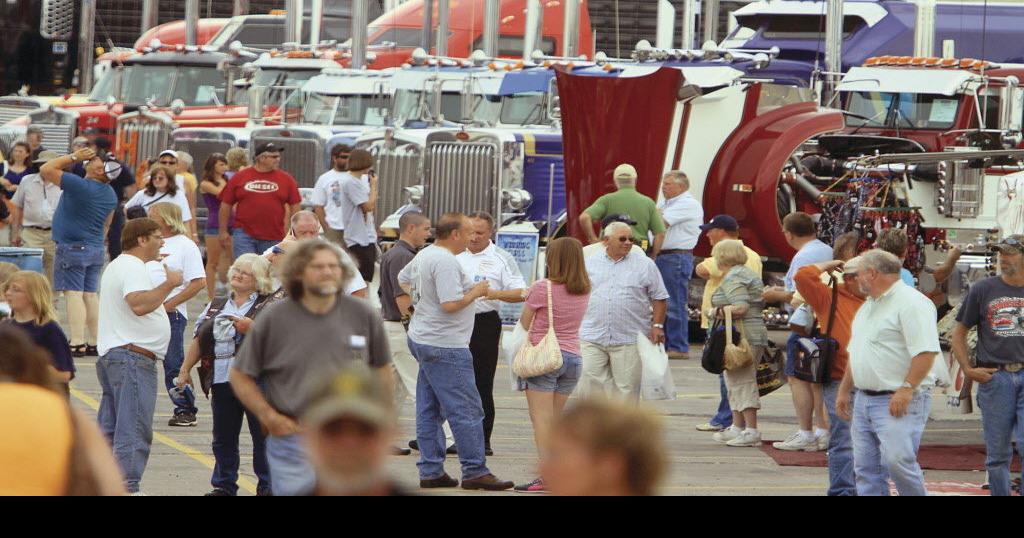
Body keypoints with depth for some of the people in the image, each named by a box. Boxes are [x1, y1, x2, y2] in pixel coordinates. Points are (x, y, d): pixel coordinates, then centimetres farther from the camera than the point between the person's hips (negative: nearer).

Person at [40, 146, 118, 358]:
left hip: (72, 247, -7)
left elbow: (46, 170, -15)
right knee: (90, 295, 12)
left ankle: (78, 343, -13)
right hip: (95, 249, 7)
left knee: (73, 293, -7)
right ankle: (95, 343, 13)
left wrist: (74, 157, -10)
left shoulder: (78, 185, -19)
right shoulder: (111, 194, 6)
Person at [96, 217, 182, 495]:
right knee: (134, 430, -12)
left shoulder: (117, 266, 22)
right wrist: (169, 284, -21)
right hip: (132, 356, -11)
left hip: (112, 356, 11)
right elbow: (139, 304, -29)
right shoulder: (132, 267, -13)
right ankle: (127, 488, -16)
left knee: (109, 429, 13)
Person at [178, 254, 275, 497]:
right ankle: (224, 485, 18)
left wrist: (252, 328, -22)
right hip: (221, 380, 5)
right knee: (223, 438, 9)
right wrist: (185, 369, 15)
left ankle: (268, 485, 5)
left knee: (262, 435, -2)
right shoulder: (216, 306, 18)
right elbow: (199, 339, 19)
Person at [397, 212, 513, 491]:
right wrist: (476, 292, -12)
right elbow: (451, 304, -26)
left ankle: (431, 471, 14)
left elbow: (403, 279, 31)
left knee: (429, 411, 11)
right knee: (466, 411, -6)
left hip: (422, 339, 11)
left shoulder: (423, 256, 12)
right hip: (445, 346, -11)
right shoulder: (446, 262, -20)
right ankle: (475, 471, -4)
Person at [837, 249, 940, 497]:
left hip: (898, 402, -9)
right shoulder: (868, 306, 20)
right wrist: (844, 391, 26)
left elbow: (926, 352, -20)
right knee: (866, 468, 5)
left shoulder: (911, 303, -12)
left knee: (897, 459, -20)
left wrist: (906, 390, -25)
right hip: (864, 400, 9)